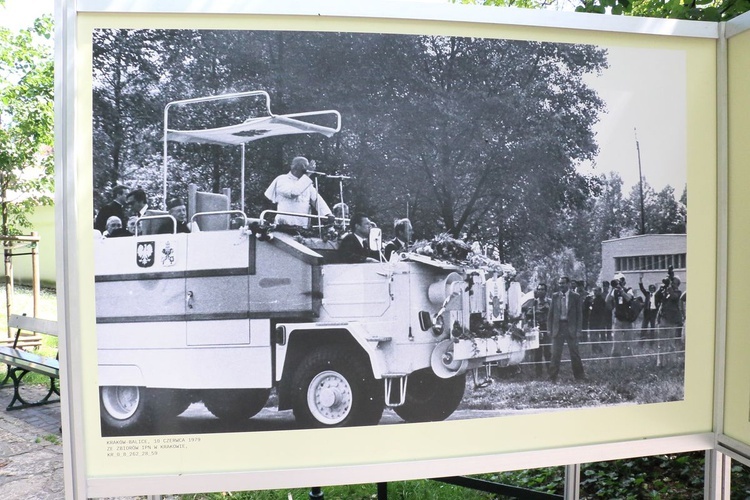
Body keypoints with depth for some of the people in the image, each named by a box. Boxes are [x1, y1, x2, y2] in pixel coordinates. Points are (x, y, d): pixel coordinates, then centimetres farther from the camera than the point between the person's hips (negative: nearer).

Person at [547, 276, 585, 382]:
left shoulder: (575, 297, 1)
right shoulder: (555, 296, 6)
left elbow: (579, 314, 1)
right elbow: (550, 314, 8)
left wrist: (578, 330, -5)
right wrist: (550, 329, 3)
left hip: (571, 328, -1)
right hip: (557, 327, 1)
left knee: (574, 353, 5)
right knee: (555, 354, 2)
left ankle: (579, 376, 18)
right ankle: (553, 377, 9)